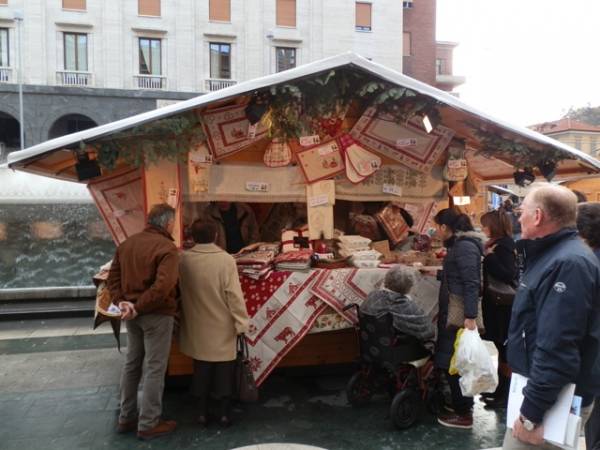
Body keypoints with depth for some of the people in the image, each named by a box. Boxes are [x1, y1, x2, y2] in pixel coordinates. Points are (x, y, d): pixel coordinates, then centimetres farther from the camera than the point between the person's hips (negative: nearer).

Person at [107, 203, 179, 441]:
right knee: (154, 368, 5)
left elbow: (113, 277, 7)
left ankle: (126, 418, 32)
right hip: (157, 314, -8)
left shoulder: (127, 243, 9)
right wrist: (139, 307, -19)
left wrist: (121, 301, -3)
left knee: (131, 364, 20)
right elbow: (162, 286, -28)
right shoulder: (167, 248, -17)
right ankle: (148, 424, 16)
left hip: (132, 314, 8)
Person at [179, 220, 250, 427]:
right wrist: (241, 322, -7)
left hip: (198, 327, 2)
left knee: (201, 369, 16)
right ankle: (224, 413, 19)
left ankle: (202, 412, 25)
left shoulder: (183, 259, -7)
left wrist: (182, 318, 19)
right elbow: (234, 295, -15)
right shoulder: (226, 259, -16)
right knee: (224, 370, 12)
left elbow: (180, 291, 4)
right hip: (223, 327, -2)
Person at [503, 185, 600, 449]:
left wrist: (531, 414, -25)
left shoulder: (568, 263, -25)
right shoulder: (552, 254, 11)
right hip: (540, 387, 10)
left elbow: (557, 350, -30)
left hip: (552, 402, -10)